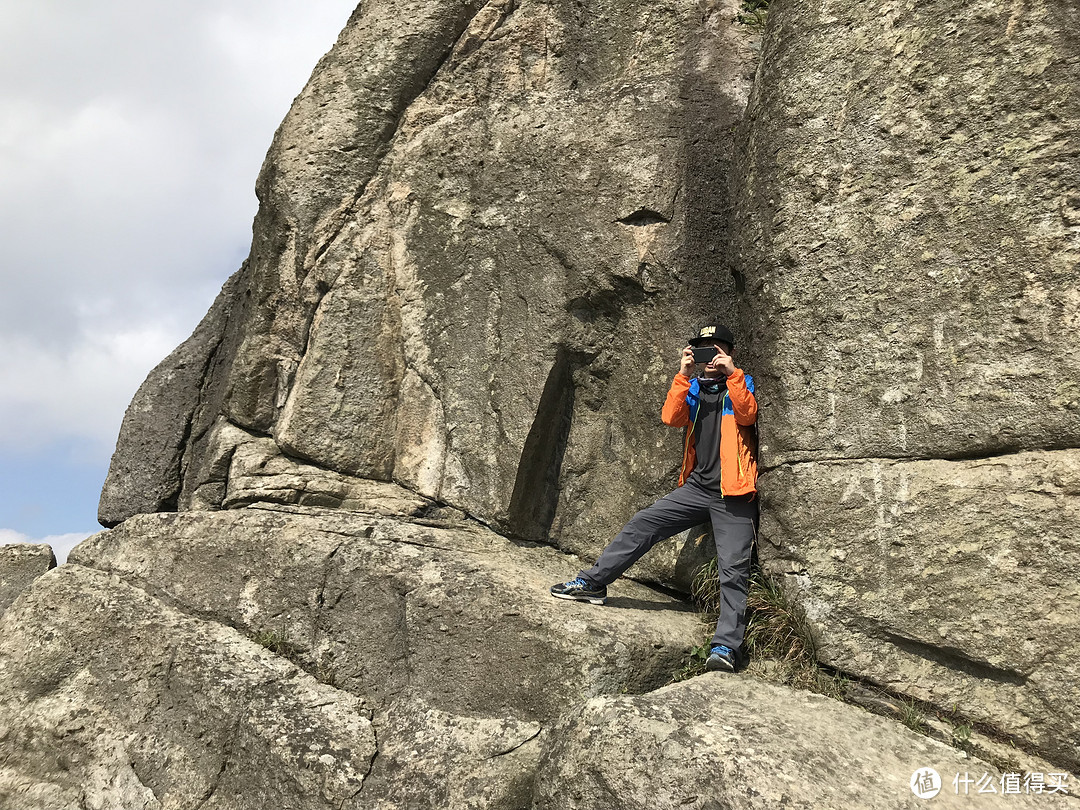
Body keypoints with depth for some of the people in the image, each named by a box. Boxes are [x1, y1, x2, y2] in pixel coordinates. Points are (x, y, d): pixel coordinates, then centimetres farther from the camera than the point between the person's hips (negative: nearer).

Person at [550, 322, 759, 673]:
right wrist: (684, 375, -10)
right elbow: (671, 417, -3)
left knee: (733, 568, -9)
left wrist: (732, 372, -20)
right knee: (642, 525, -2)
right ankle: (592, 582, 8)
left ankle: (725, 646, -11)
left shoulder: (742, 384, 6)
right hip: (697, 486, 4)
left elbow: (748, 415, -15)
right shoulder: (693, 387, 15)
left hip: (733, 495, -4)